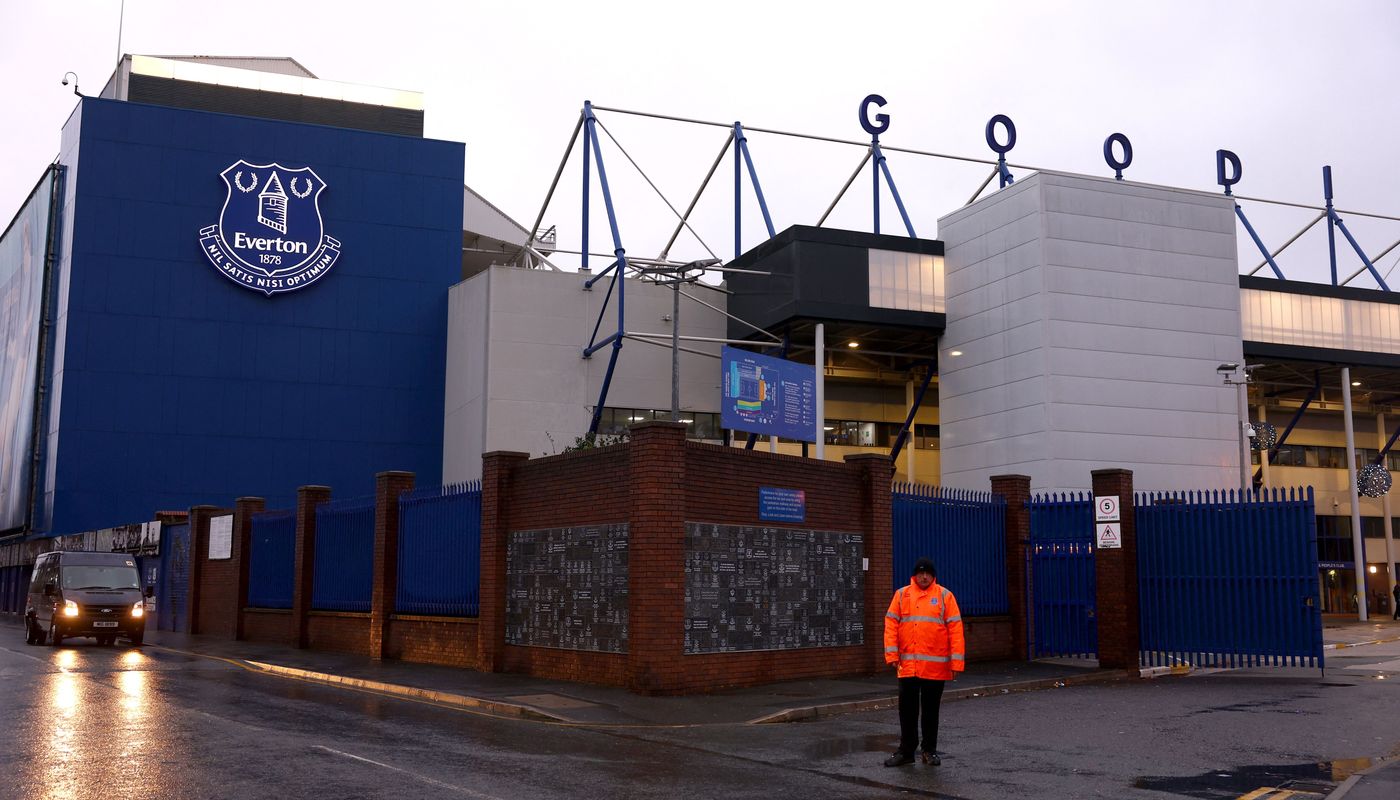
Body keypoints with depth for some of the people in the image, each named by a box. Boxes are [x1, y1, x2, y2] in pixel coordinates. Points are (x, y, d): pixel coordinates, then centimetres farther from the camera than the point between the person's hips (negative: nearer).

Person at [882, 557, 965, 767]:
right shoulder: (901, 595, 6)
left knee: (931, 710, 9)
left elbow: (955, 629, -2)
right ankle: (906, 751, 15)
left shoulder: (945, 596, 1)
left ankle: (930, 750, 21)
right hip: (908, 665, 1)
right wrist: (892, 654, -6)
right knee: (907, 709, 6)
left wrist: (956, 661, -8)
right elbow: (891, 624, 3)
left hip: (936, 667, -1)